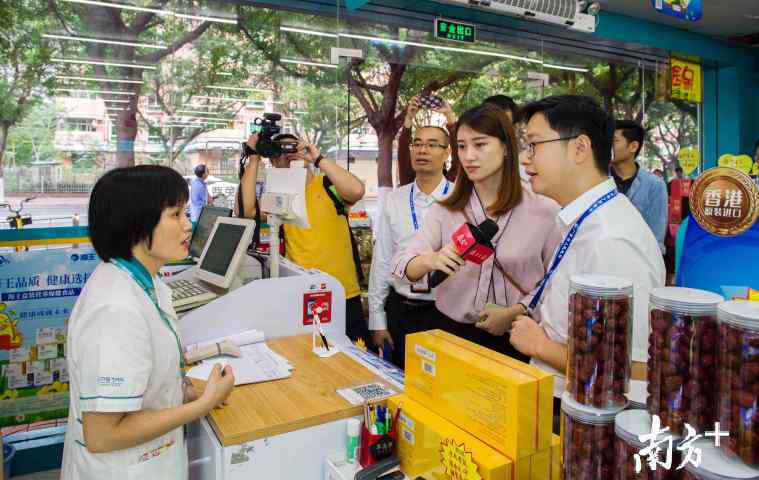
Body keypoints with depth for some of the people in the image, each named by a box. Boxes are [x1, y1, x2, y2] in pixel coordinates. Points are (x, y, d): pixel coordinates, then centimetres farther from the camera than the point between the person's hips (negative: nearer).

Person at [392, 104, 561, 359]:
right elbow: (401, 263, -10)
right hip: (452, 332, 2)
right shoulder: (445, 210, -1)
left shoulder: (544, 210, -9)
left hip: (514, 339, -2)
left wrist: (515, 312, -16)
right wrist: (430, 260, -31)